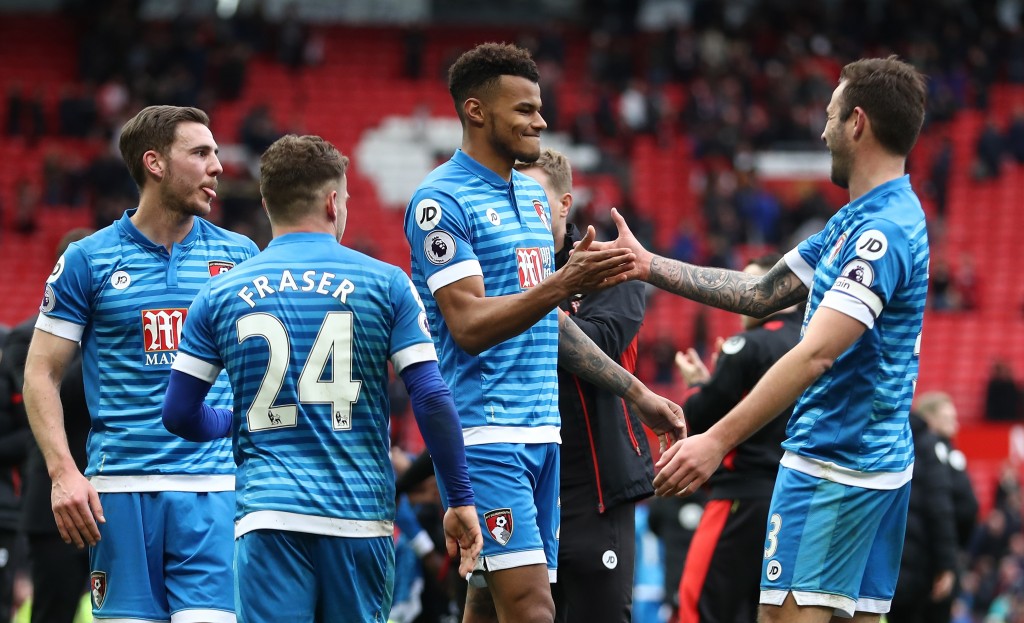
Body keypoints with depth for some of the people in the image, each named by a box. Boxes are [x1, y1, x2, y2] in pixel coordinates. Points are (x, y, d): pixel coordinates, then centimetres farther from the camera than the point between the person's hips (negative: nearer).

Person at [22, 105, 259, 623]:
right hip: (123, 490, -1)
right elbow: (42, 373, 5)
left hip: (216, 487, 1)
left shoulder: (239, 256, 10)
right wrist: (63, 473, -8)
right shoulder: (87, 260, 4)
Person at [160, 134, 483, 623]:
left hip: (266, 514, 0)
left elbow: (179, 415, 8)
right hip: (361, 516, 0)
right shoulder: (384, 283, 2)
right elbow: (432, 400, -3)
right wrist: (461, 500, 5)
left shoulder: (220, 295, 6)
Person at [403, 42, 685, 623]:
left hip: (541, 434, 8)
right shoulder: (441, 200, -10)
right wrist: (564, 283, -30)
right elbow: (470, 325, -18)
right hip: (485, 437, -8)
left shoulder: (533, 195, 17)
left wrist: (637, 392, 24)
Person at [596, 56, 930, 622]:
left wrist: (718, 440, -30)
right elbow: (763, 294, 22)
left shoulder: (883, 231, -19)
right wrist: (648, 266, 20)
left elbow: (814, 356, -27)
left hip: (831, 465, -10)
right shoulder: (855, 220, 15)